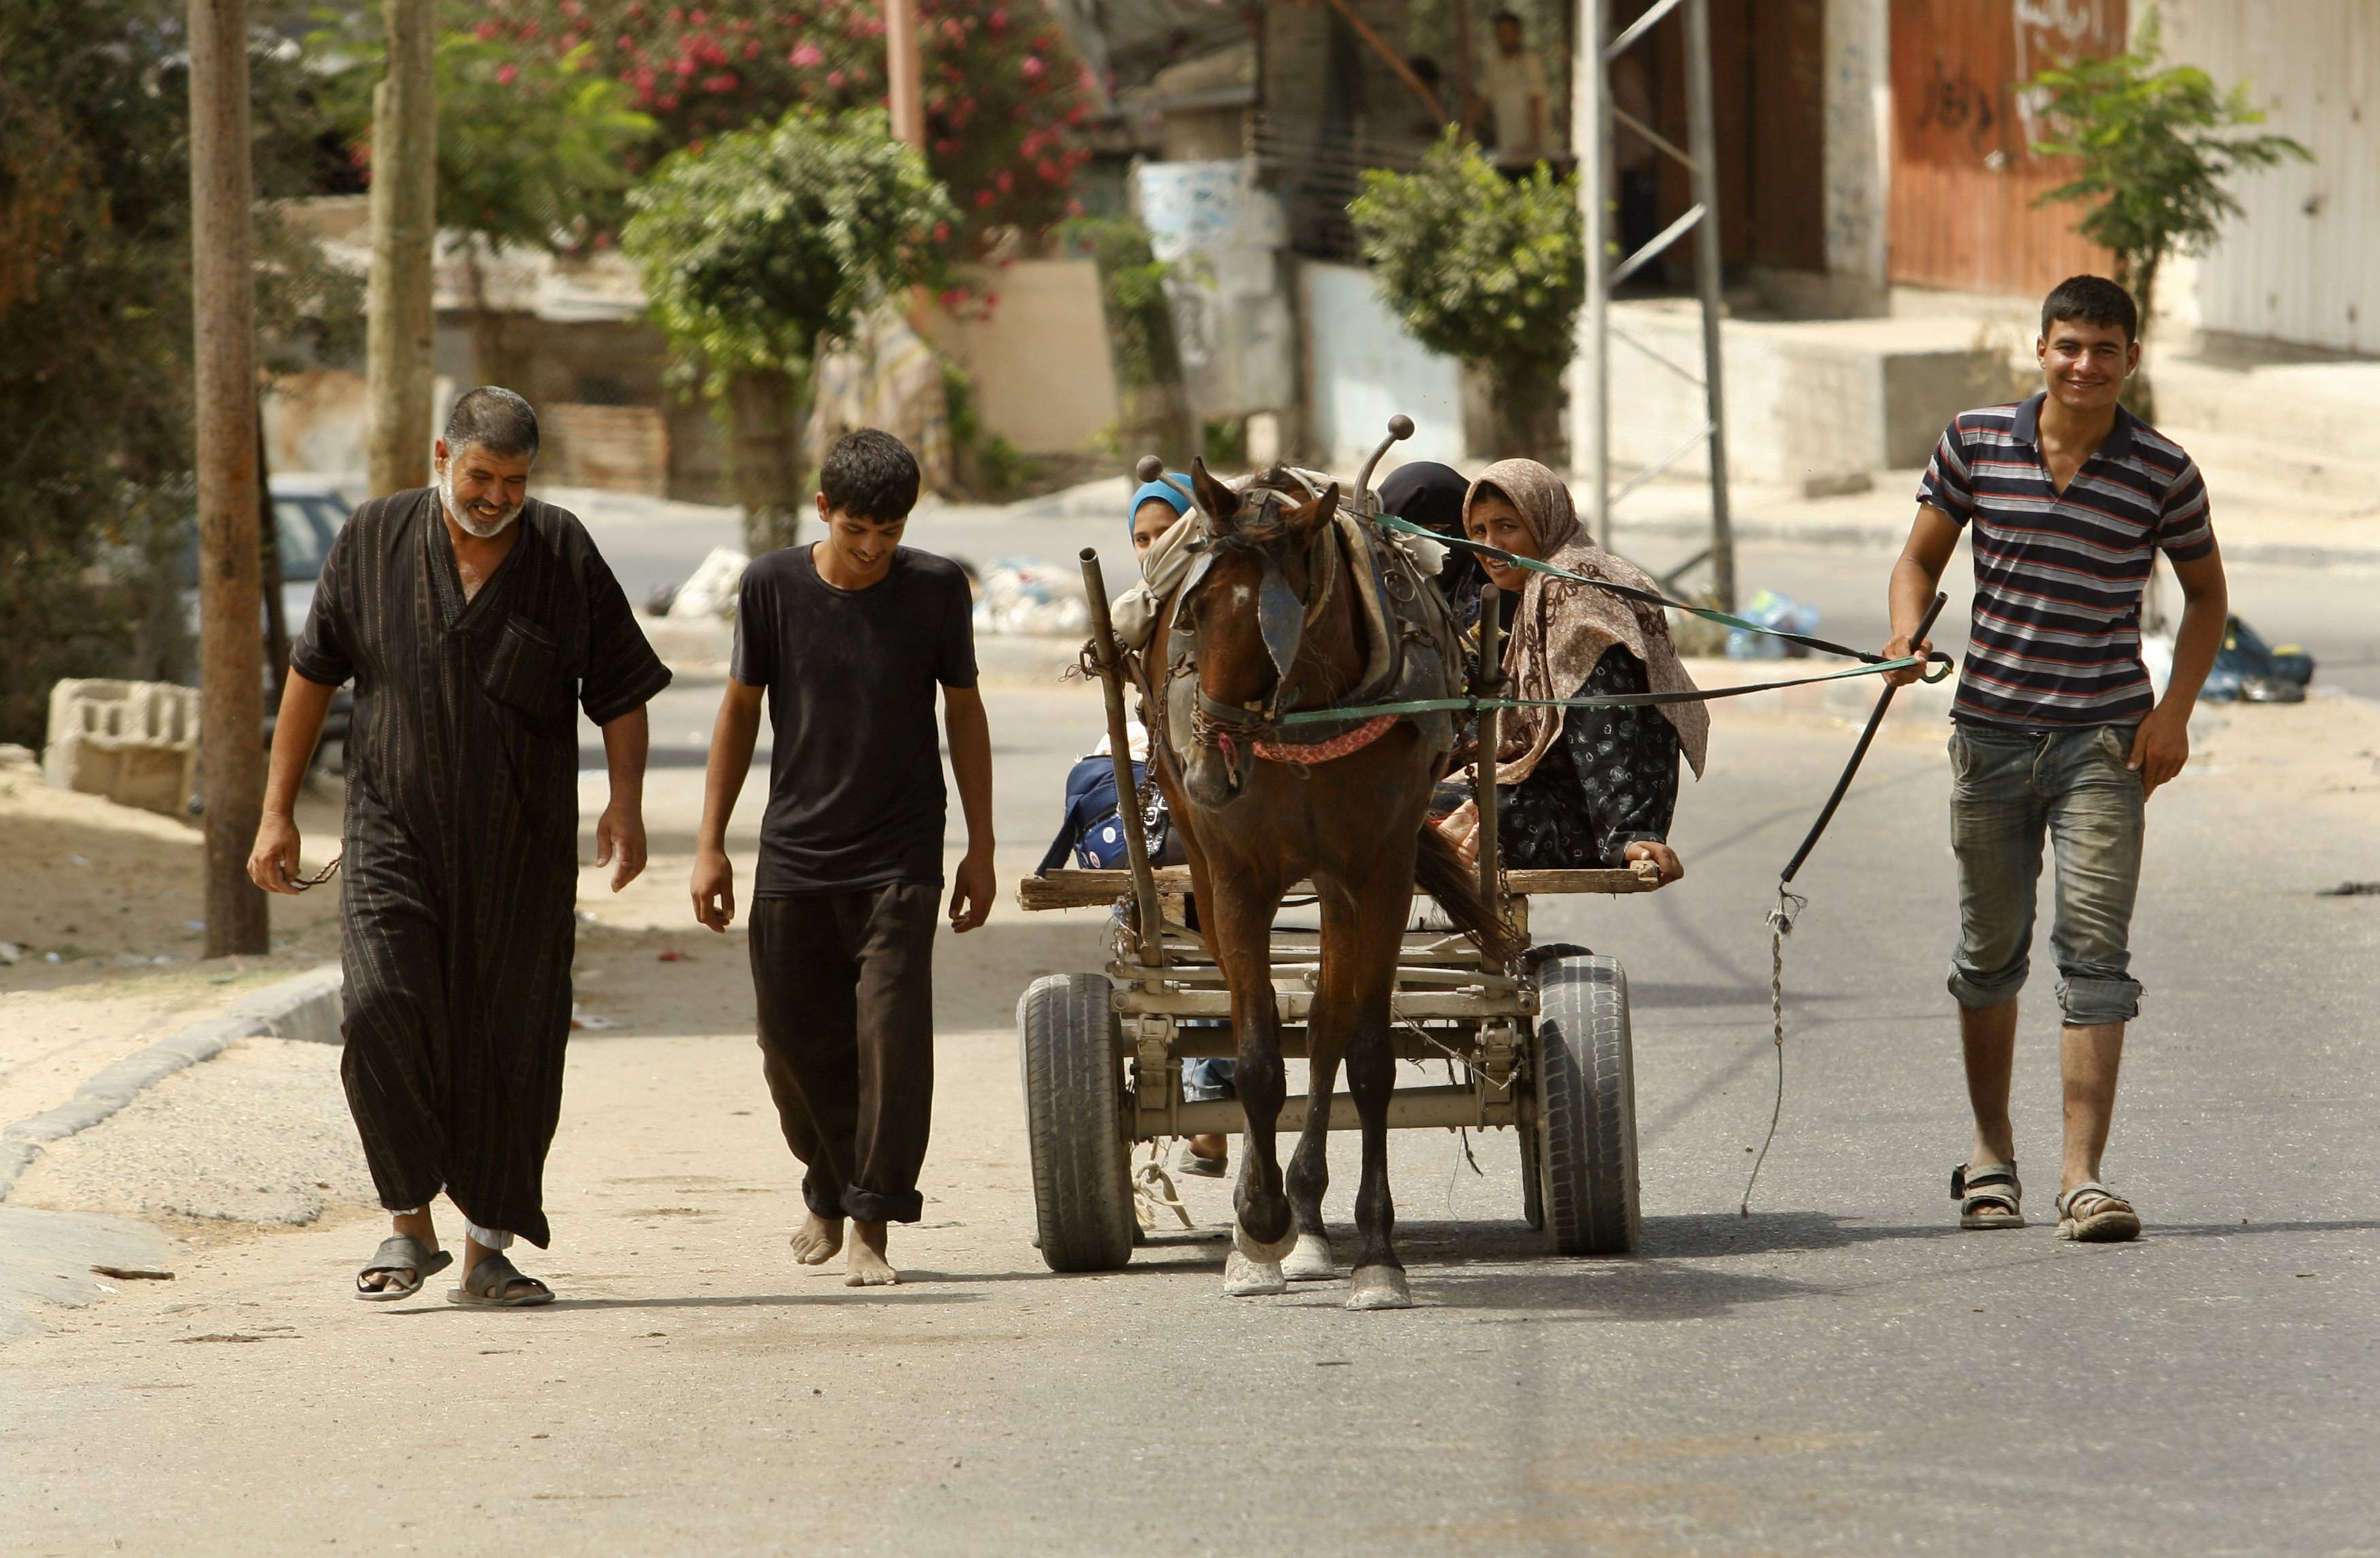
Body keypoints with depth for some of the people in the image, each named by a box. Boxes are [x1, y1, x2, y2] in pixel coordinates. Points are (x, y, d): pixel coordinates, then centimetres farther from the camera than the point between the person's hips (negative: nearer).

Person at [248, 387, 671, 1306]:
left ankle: (489, 1250, 13)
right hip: (395, 836, -1)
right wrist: (277, 813, 6)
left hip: (522, 853, 1)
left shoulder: (565, 555, 1)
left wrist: (626, 804, -11)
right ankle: (410, 1223, -6)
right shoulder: (374, 542, 1)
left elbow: (621, 691, 4)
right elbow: (312, 676, 8)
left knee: (512, 1048, 1)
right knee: (383, 1007, -20)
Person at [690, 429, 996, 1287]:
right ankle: (830, 1192, 32)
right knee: (795, 1041, 7)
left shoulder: (937, 588, -4)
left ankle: (872, 1225, -5)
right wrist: (710, 844, 4)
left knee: (892, 1032, -13)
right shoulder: (773, 586, -4)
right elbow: (741, 709, 5)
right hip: (793, 859, 1)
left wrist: (980, 849, 5)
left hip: (899, 858, -1)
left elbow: (964, 711, 6)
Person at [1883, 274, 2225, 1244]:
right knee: (1990, 949, 13)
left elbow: (2204, 593, 9)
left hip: (2104, 738, -2)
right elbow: (1921, 556, 9)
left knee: (2095, 949, -12)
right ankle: (1991, 1148, 33)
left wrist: (2175, 709, -3)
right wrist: (1909, 628, -12)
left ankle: (2084, 1175, -14)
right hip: (1991, 728, 2)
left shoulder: (2161, 472, -3)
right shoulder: (1976, 443, 0)